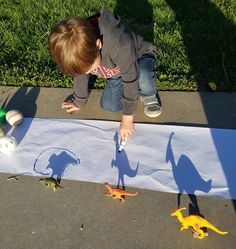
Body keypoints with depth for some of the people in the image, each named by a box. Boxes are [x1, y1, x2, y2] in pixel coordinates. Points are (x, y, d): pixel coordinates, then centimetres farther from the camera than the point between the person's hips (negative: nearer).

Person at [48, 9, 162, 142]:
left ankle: (149, 96, -4)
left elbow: (131, 80, -32)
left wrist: (127, 119, -25)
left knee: (144, 80, -39)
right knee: (109, 106, -10)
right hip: (116, 72, 5)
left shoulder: (120, 45, -43)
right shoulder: (79, 51, -25)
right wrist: (79, 102, 9)